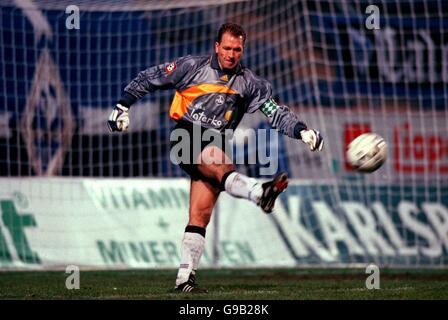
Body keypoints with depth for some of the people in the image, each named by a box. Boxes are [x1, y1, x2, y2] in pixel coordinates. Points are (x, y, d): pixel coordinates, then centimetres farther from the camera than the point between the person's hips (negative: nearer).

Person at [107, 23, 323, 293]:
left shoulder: (249, 83, 10)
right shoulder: (193, 67, 2)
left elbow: (276, 113, 4)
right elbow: (149, 78, 10)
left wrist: (302, 131, -12)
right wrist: (123, 105, 4)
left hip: (215, 146, 4)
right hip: (186, 138, -4)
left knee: (200, 215, -4)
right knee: (219, 160, -35)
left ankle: (185, 278, 0)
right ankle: (260, 193, -64)